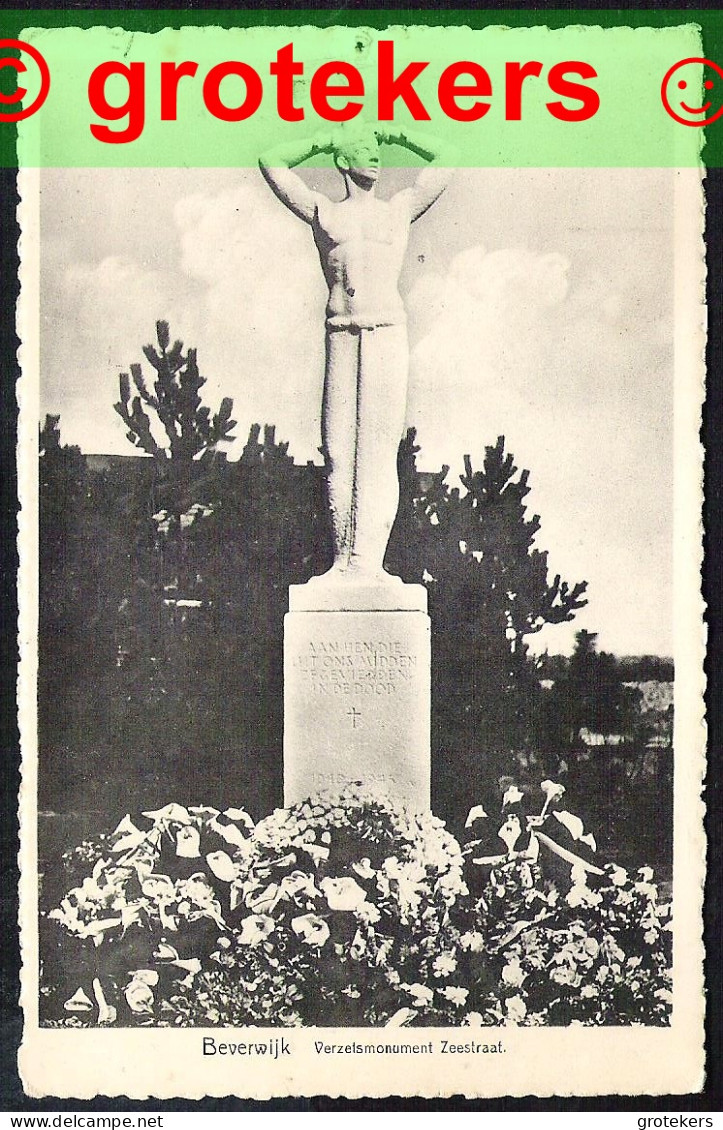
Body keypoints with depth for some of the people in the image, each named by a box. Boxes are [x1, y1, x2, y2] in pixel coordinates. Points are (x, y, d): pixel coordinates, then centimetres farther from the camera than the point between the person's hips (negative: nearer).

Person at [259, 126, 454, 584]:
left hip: (389, 333, 0)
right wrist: (325, 141, 23)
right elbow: (273, 162, 22)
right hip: (342, 337, 1)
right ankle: (342, 559, 2)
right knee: (338, 452, -2)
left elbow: (442, 162, 24)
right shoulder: (323, 212, 18)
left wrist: (391, 134, 25)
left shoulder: (400, 209, 19)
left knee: (379, 450, -7)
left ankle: (366, 560, -10)